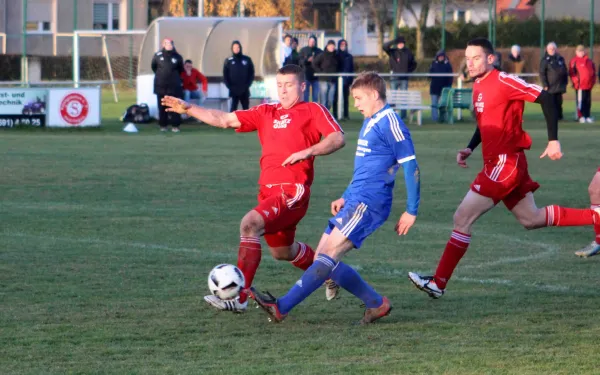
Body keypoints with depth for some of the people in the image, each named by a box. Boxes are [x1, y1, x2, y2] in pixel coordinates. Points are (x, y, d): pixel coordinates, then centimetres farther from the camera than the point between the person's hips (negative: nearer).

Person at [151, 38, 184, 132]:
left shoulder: (177, 57, 0)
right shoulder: (158, 56, -1)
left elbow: (180, 69, 16)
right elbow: (153, 67, 15)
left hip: (174, 86, 0)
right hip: (160, 85, 0)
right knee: (162, 106, 4)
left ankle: (175, 125, 1)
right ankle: (163, 125, 11)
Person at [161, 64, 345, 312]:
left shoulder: (312, 111, 2)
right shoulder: (266, 113, 18)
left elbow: (337, 138, -9)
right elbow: (225, 120, 15)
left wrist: (307, 152, -22)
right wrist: (188, 109, 7)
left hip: (292, 190, -8)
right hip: (268, 190, 8)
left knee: (250, 224, -27)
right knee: (281, 251, 21)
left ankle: (240, 297, -28)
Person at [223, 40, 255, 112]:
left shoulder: (247, 60, 5)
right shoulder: (228, 61, 4)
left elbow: (251, 74, 5)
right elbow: (225, 76, 3)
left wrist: (247, 85, -6)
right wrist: (230, 87, -7)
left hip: (245, 90, 1)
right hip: (234, 90, -1)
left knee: (246, 109, 8)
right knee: (233, 109, -5)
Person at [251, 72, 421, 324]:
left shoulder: (389, 123, -10)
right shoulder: (370, 123, 20)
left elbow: (410, 166, -13)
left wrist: (412, 211, -14)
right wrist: (345, 198, 23)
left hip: (368, 204, -11)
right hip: (354, 202, 11)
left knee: (329, 254, -17)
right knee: (322, 258, 5)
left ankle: (281, 308, -24)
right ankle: (376, 304, 11)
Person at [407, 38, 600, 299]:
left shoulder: (503, 82, -15)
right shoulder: (478, 87, 12)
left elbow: (545, 99, -17)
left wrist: (553, 140, -20)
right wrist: (470, 148, 11)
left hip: (505, 162, -10)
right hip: (496, 162, 10)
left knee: (463, 217, -10)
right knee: (532, 219, 19)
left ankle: (438, 283, -7)